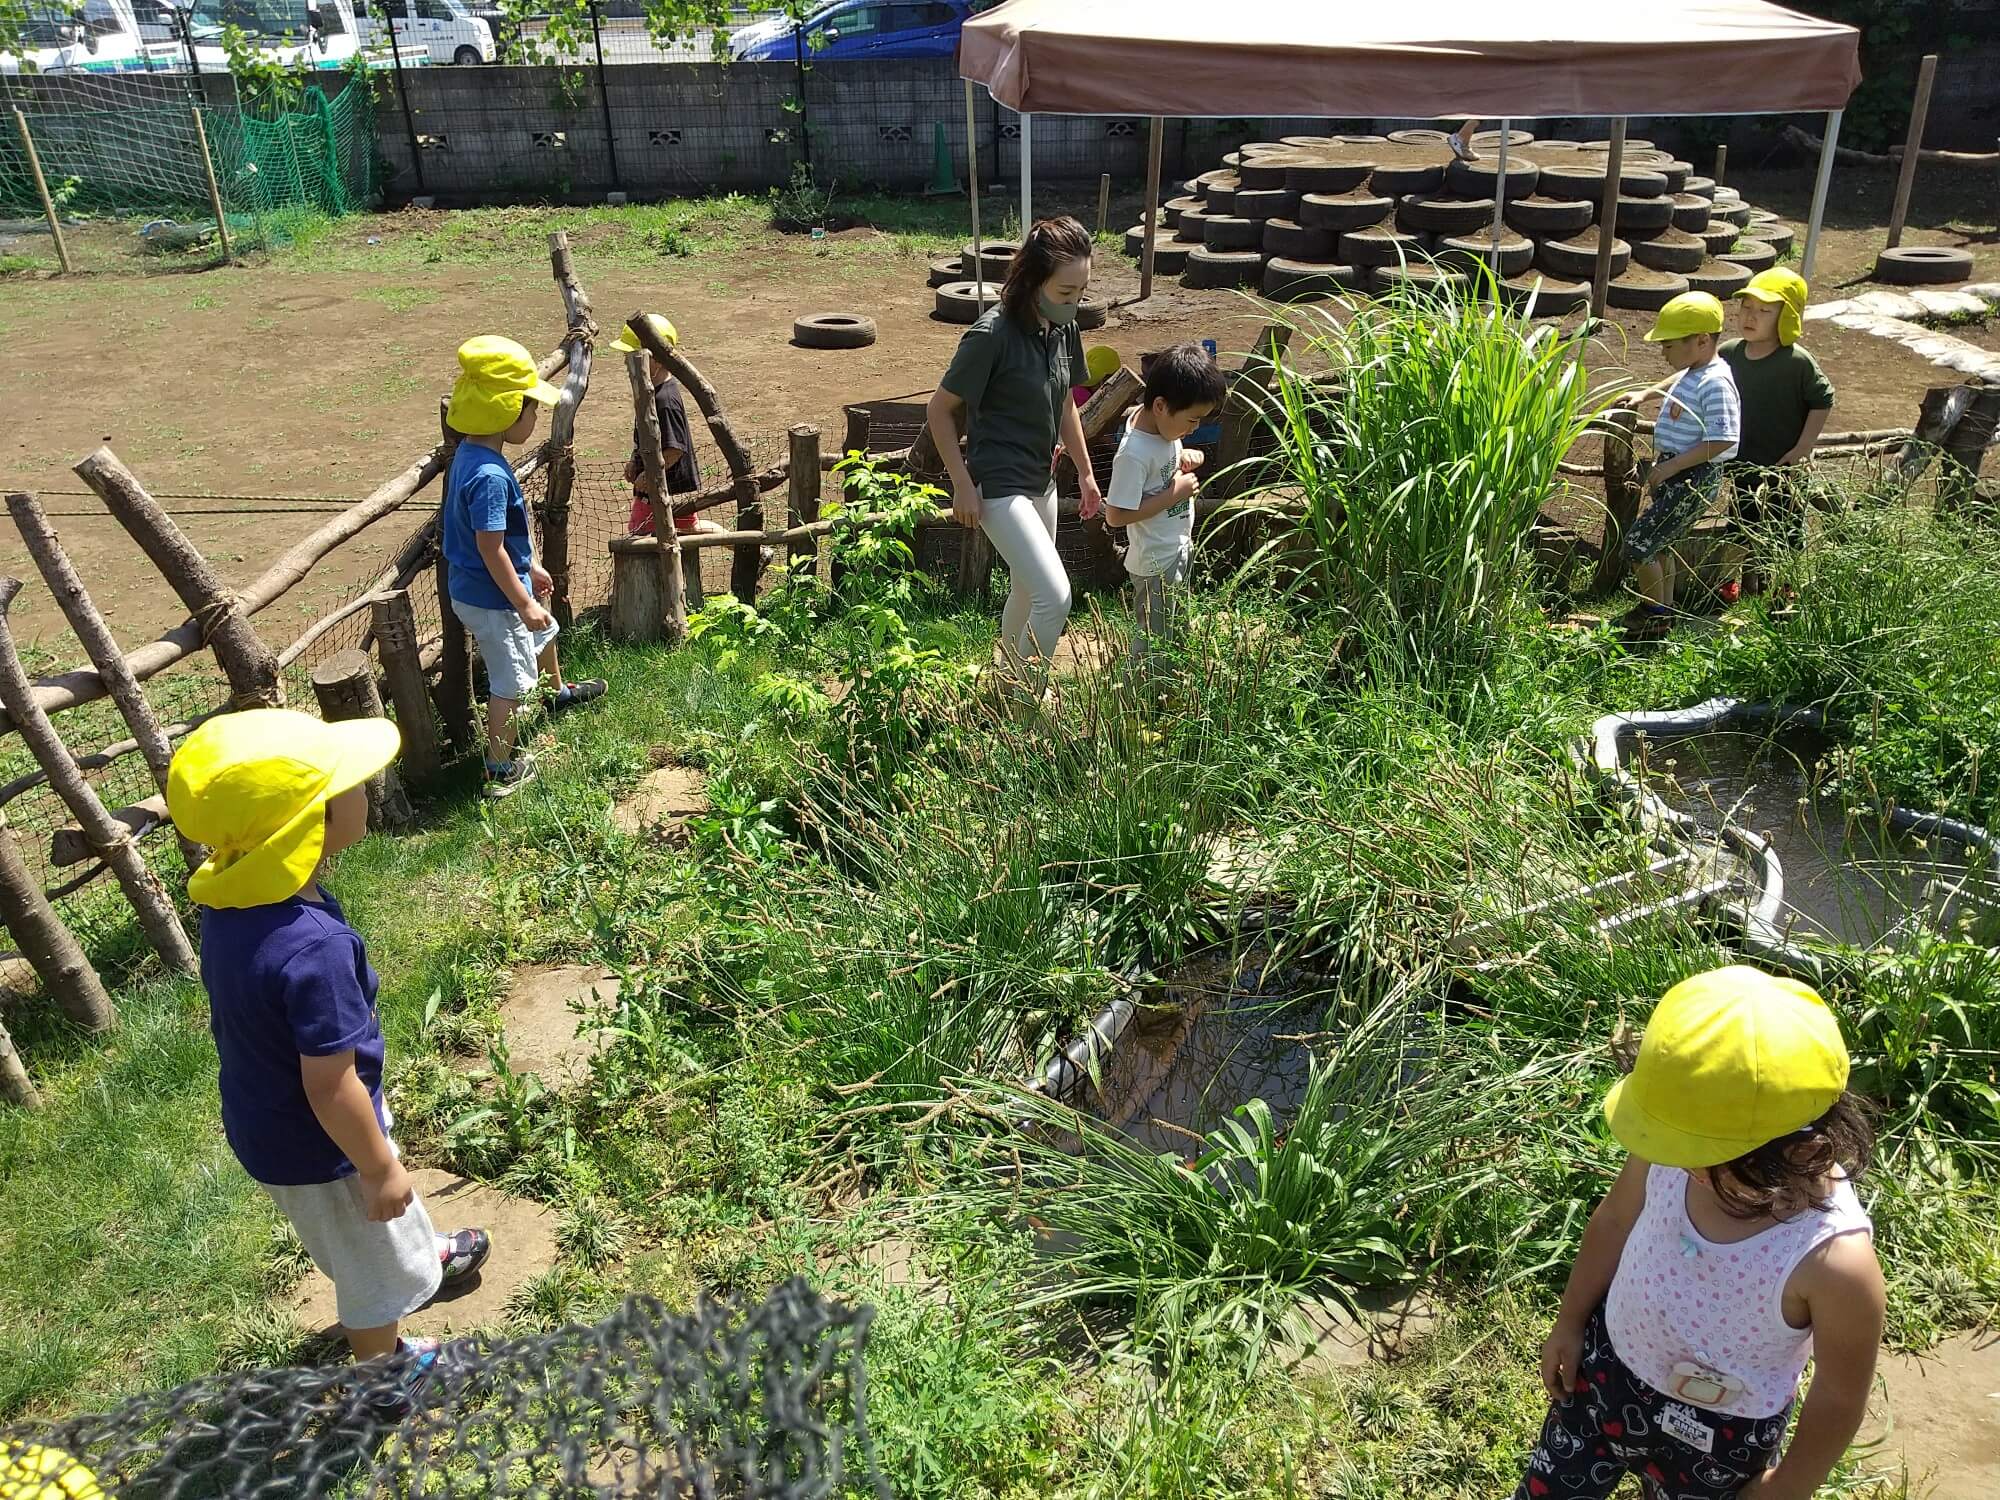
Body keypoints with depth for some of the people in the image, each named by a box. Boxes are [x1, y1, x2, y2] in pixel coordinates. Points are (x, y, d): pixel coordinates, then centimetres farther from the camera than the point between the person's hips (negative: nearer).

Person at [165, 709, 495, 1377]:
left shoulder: (230, 897, -15)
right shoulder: (311, 948, -42)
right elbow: (330, 1085, -32)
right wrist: (380, 1168, -15)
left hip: (261, 1118, 7)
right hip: (318, 1146, -7)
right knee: (375, 1276, 22)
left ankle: (422, 1253, 64)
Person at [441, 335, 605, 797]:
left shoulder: (472, 454, 1)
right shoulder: (489, 475, -31)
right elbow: (491, 550, -29)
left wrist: (530, 569, 21)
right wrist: (524, 604, -21)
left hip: (473, 586, 10)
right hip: (491, 597, -10)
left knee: (543, 632, 33)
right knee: (511, 682, 5)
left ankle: (559, 692, 60)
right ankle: (501, 771, 20)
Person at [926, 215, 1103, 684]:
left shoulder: (1063, 328, 0)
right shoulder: (992, 335, -22)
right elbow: (939, 410, -14)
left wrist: (1086, 473, 18)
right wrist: (963, 485, -15)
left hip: (1042, 482, 8)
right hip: (999, 486, -8)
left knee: (1028, 593, 21)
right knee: (1055, 596, -16)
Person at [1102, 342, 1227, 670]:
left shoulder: (1162, 423, -4)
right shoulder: (1134, 453, -29)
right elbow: (1115, 515, -28)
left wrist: (1189, 457, -6)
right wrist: (1174, 494, -24)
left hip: (1178, 550, 9)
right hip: (1156, 563, -9)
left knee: (1175, 630, 23)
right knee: (1153, 642, 6)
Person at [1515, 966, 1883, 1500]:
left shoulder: (1836, 1259, -37)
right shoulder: (1676, 1145, -28)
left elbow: (1838, 1397, -17)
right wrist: (1569, 1324, 9)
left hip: (1714, 1435, -3)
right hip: (1607, 1365, 3)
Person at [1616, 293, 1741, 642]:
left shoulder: (1715, 384, -23)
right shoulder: (1693, 371, 7)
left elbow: (1721, 441, -28)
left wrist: (1670, 467, -25)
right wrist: (1645, 394, 25)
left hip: (1693, 480, -10)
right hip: (1673, 472, 10)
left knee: (1638, 544, -8)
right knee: (1659, 542, 20)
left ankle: (1654, 614, 8)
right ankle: (1663, 609, 35)